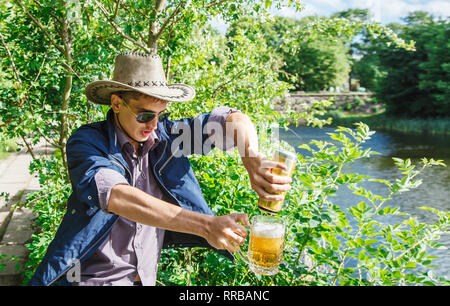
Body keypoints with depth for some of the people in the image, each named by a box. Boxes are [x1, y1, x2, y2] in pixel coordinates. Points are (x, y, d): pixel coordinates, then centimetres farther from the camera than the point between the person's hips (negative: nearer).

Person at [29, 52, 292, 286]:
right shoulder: (87, 141, -15)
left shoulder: (165, 135, -5)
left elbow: (234, 119, -5)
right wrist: (205, 225, -38)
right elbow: (116, 197, -32)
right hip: (90, 278, -3)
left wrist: (252, 161, -27)